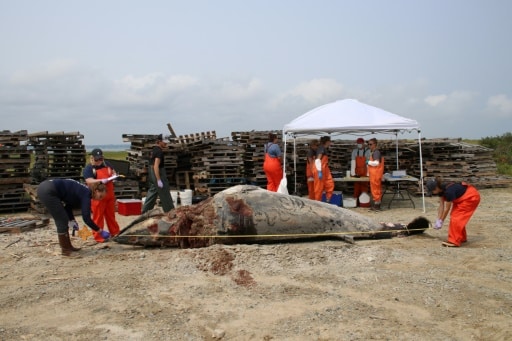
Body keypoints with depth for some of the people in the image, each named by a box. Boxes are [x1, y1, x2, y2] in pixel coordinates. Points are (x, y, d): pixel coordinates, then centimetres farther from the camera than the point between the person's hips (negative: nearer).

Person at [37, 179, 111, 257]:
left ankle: (68, 246, 24)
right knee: (62, 221, -1)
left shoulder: (82, 191, 16)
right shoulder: (86, 194, -9)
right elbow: (86, 218, -11)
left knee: (62, 220, 16)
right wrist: (100, 230, -3)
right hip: (48, 192, -9)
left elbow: (68, 205, 23)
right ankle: (65, 249, 8)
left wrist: (71, 220, 11)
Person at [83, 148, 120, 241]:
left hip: (110, 195, 6)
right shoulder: (88, 168, -10)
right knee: (98, 217, -1)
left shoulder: (107, 164, 8)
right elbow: (89, 181, -23)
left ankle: (115, 232, 26)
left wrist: (114, 175, 0)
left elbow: (113, 172, 23)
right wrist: (101, 181, -34)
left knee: (111, 215, 16)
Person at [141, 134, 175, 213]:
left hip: (152, 175, 10)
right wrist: (159, 180, -26)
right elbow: (156, 166, -24)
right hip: (158, 174, -10)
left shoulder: (154, 150, 13)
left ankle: (145, 212, 16)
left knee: (152, 193, 13)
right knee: (165, 195, -2)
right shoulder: (159, 152, -17)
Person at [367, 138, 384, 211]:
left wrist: (369, 162, -14)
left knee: (375, 189, -4)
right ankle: (377, 205, 21)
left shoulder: (376, 152, -16)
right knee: (377, 189, 14)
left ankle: (376, 206, 3)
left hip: (375, 174, -10)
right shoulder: (375, 152, 15)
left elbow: (376, 163, -28)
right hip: (375, 174, 10)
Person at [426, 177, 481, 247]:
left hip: (471, 197, -9)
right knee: (454, 215, 9)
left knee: (456, 217, -13)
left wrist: (441, 221, -13)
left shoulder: (448, 191, -34)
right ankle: (462, 238, 24)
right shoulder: (441, 189, -10)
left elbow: (447, 209, -23)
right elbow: (441, 206, -5)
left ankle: (454, 241, -10)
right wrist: (438, 220, -6)